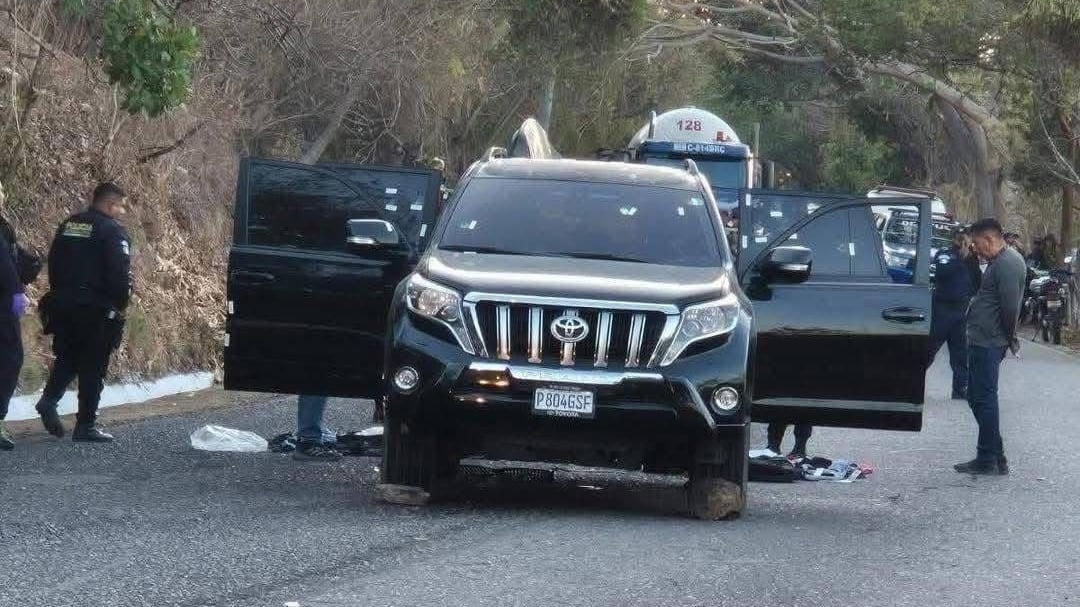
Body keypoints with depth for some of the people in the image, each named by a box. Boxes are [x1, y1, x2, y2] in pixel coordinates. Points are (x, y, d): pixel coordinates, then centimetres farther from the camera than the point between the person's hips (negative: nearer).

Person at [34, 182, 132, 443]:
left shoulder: (67, 226, 13)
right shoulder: (112, 231, -10)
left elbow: (53, 264, 15)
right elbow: (121, 274, -15)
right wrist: (120, 305, -4)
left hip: (61, 307, 6)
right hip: (95, 311, -6)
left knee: (66, 359, 19)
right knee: (92, 367, 0)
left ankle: (49, 398, -4)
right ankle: (86, 425, 0)